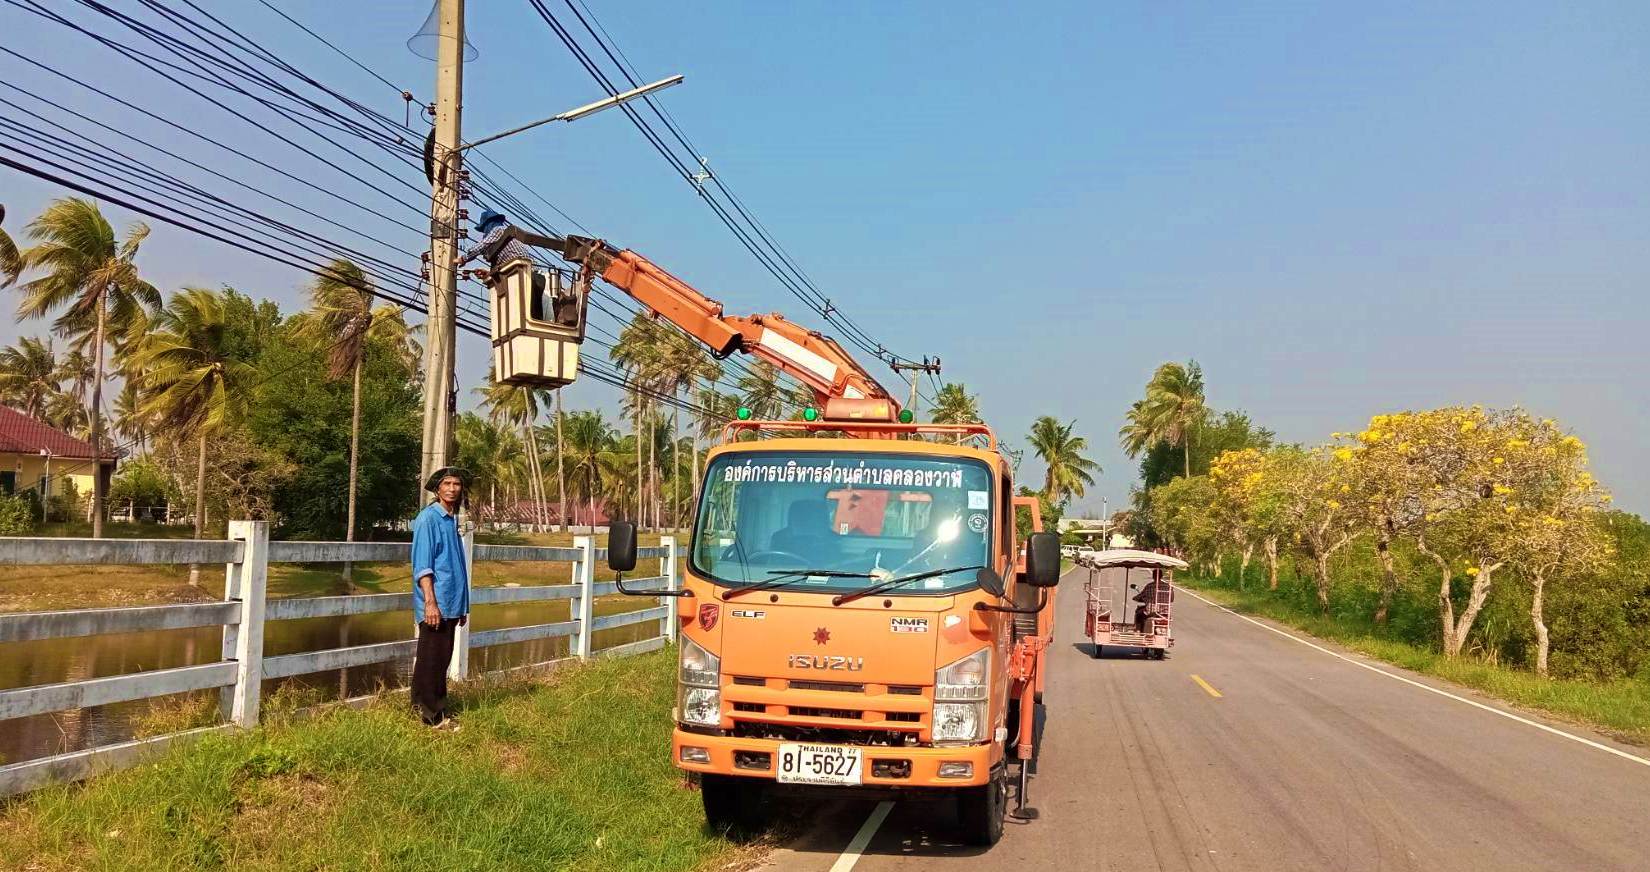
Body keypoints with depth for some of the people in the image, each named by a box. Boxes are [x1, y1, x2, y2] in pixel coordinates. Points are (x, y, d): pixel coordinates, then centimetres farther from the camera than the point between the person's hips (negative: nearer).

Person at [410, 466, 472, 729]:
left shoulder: (453, 520, 14)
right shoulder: (428, 518, -10)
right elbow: (422, 565, -16)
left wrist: (462, 605, 19)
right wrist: (430, 602, -23)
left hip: (451, 604, 8)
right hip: (435, 604, -8)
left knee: (442, 660, 13)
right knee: (429, 660, -2)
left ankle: (438, 711, 21)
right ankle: (428, 715, 4)